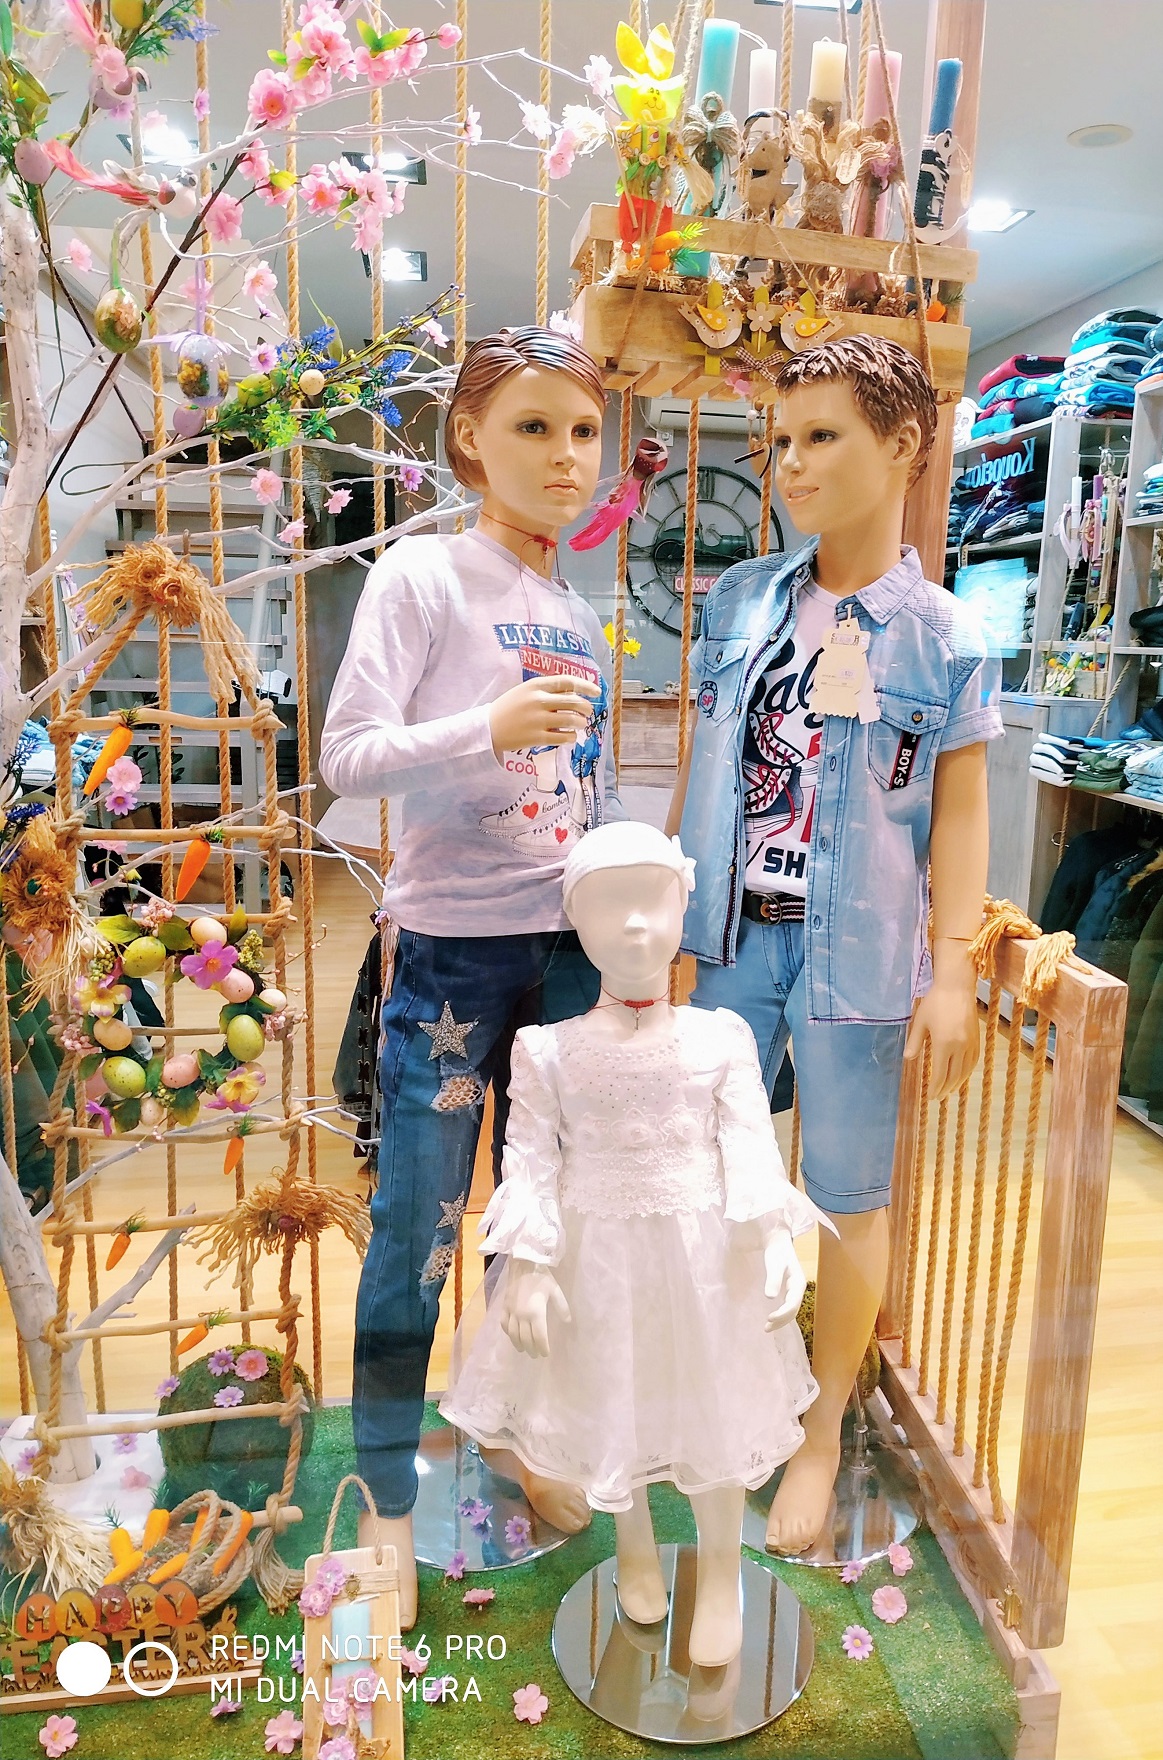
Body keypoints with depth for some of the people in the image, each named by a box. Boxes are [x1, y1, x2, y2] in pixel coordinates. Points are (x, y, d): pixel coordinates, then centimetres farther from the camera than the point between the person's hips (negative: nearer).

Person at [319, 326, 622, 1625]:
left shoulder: (581, 617, 11)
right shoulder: (420, 577, -6)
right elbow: (343, 756, -14)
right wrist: (489, 725, -28)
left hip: (568, 948, 6)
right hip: (452, 948, -5)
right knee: (416, 1226, 2)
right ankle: (386, 1499, 23)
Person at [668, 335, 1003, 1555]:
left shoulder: (941, 638, -6)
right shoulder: (738, 601, 4)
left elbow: (958, 809, -2)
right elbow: (704, 761, 9)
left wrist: (954, 969, -7)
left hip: (856, 952, -3)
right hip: (734, 937, 4)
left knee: (850, 1199, 10)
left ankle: (821, 1436, 33)